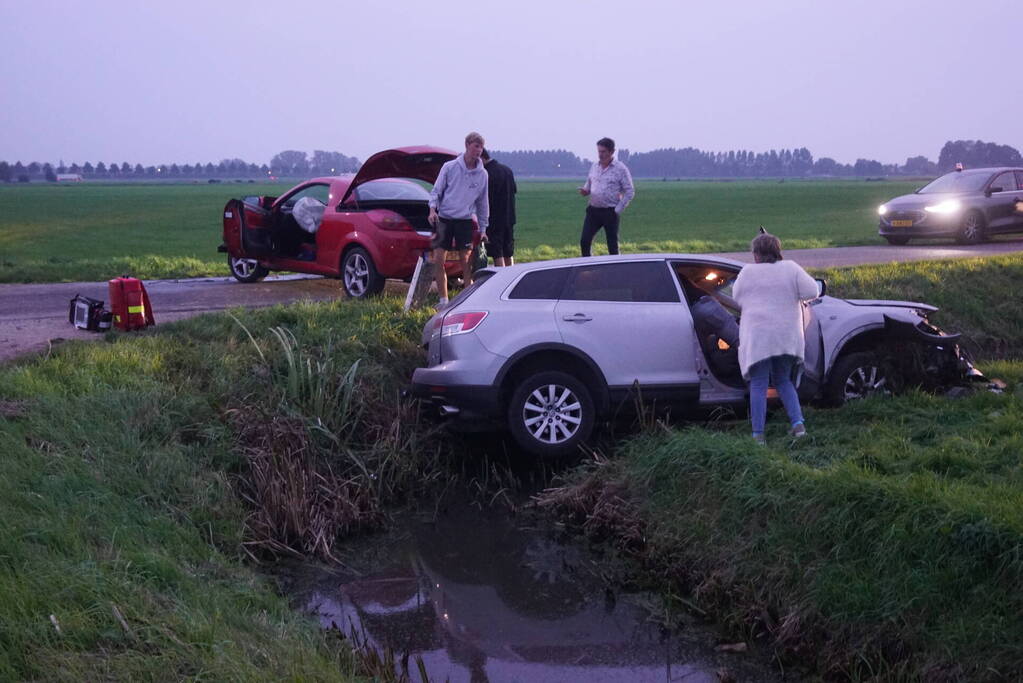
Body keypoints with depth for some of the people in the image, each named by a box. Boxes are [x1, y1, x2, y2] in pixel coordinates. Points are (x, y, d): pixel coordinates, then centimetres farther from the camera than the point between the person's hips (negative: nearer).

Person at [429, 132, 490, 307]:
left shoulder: (482, 174, 3)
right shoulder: (449, 167, -3)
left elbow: (483, 202, 12)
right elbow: (436, 191, 4)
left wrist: (483, 229, 13)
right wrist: (433, 209, -14)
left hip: (466, 220, 1)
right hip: (444, 218, -1)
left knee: (466, 261, -2)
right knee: (438, 260, -4)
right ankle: (443, 300, 5)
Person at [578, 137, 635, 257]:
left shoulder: (620, 169, -7)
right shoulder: (594, 167, 9)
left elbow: (629, 192, -6)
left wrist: (618, 210, -11)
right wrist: (585, 191, -2)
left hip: (610, 212, -5)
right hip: (593, 210, 5)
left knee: (612, 246, 2)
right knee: (584, 241, -3)